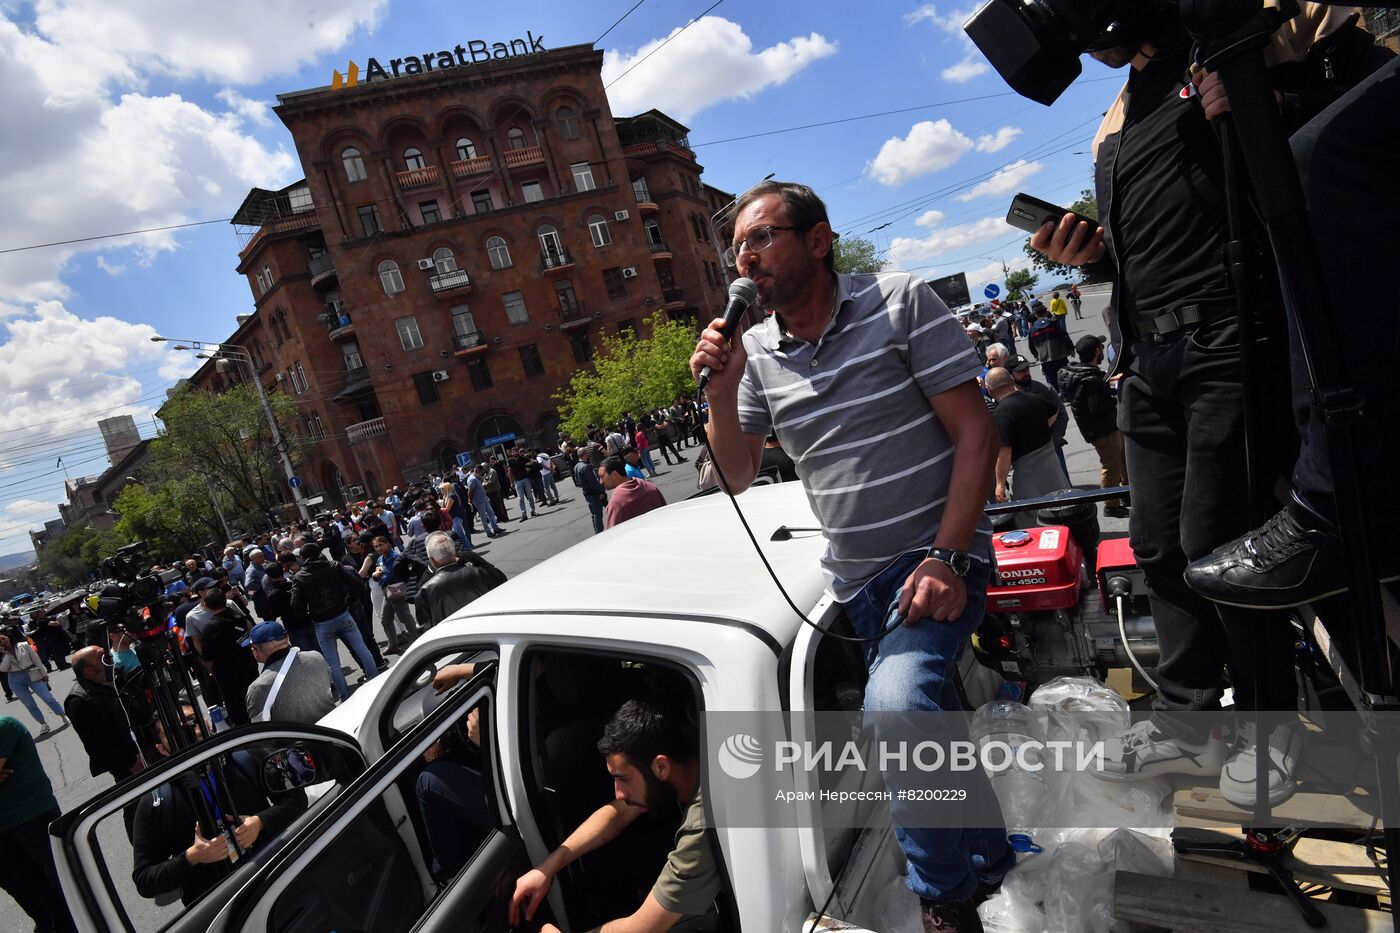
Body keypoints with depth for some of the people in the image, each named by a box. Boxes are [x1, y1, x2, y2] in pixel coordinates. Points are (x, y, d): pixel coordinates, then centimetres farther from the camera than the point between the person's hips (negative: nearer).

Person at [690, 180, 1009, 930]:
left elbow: (975, 434, -11)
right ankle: (990, 859, 48)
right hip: (855, 581, 5)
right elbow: (738, 476, 8)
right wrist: (720, 394, -10)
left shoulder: (901, 302, -9)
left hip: (934, 561, -5)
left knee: (896, 708, -29)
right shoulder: (755, 353, 4)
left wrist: (947, 559, -21)